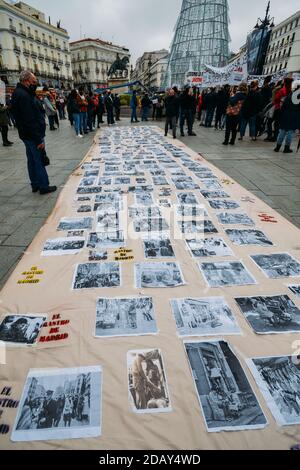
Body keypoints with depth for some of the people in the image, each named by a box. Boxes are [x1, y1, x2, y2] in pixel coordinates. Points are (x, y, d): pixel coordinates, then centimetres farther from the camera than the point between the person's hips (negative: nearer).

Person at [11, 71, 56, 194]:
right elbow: (30, 120, -24)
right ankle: (43, 186, 4)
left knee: (32, 160, 14)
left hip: (28, 135, 10)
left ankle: (35, 184, 24)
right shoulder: (23, 96, -19)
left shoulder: (24, 93, 14)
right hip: (33, 135, -10)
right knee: (39, 160, -3)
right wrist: (39, 139, -23)